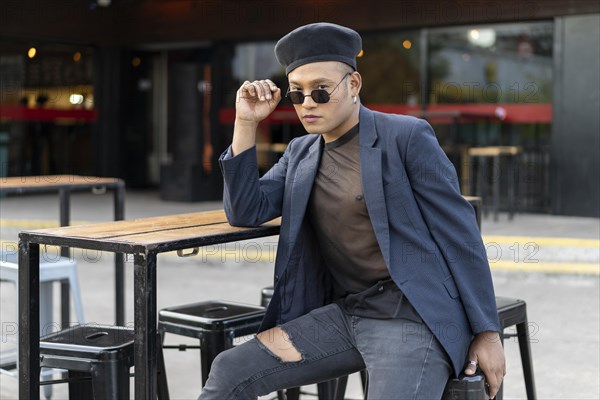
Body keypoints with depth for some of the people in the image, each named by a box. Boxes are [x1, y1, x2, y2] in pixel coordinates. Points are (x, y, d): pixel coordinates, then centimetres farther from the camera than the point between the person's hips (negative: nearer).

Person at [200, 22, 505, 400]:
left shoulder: (407, 136, -7)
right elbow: (245, 212, 5)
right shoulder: (301, 153, 12)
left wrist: (487, 331, -9)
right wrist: (246, 124, -2)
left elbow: (460, 233, -7)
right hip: (344, 313, 6)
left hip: (414, 317, -5)